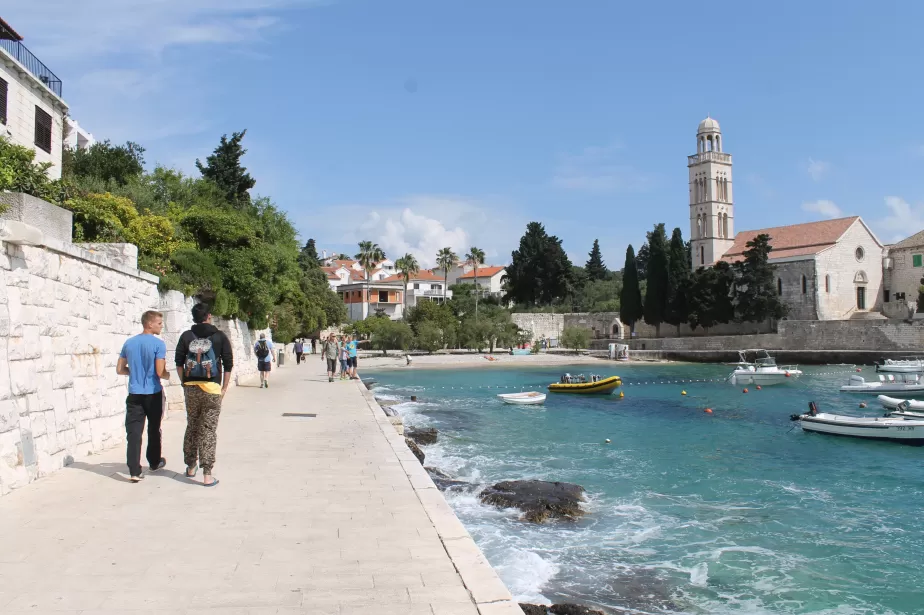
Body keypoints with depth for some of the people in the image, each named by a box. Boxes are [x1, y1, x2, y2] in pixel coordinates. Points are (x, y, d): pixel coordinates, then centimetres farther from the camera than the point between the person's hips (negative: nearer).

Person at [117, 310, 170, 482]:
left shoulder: (129, 343, 5)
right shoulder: (158, 344, -11)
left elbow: (119, 369, 10)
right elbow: (160, 372, -15)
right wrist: (168, 375, 6)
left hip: (134, 395, 3)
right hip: (153, 394, -3)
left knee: (133, 432, -1)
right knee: (153, 430, 15)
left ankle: (135, 471, -7)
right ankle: (154, 462, 30)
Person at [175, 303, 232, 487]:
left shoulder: (186, 336, 6)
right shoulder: (219, 336, 1)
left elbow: (179, 362, 5)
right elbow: (228, 364, -1)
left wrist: (184, 382, 14)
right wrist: (224, 388, 5)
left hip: (191, 388, 3)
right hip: (212, 389, -3)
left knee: (191, 427, 17)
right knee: (208, 430, -2)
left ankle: (191, 467, 30)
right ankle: (207, 475, -3)